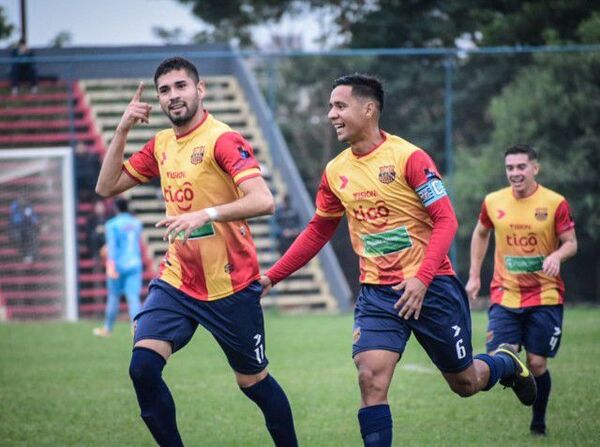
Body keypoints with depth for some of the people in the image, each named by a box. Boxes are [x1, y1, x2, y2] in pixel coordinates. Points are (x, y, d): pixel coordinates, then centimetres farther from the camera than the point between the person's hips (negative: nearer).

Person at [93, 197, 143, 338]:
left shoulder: (112, 224, -6)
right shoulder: (137, 223, 10)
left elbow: (112, 246, -15)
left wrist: (111, 266, -21)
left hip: (119, 265, -3)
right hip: (135, 264, 3)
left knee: (113, 297, 11)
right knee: (133, 298, -4)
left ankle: (107, 329, 25)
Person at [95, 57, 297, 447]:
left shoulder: (223, 140, -15)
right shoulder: (161, 145, 8)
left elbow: (263, 201, -26)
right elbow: (107, 187, 12)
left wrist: (206, 214, -38)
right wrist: (122, 130, 2)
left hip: (231, 288, -5)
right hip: (176, 282, 6)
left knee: (253, 381, 8)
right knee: (143, 366, -15)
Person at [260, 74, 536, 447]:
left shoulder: (408, 157, -12)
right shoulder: (336, 171, 5)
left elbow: (446, 220, -16)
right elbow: (317, 232, 18)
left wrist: (422, 278, -27)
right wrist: (271, 277, 13)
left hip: (430, 288, -4)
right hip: (376, 293, 4)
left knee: (465, 382, 10)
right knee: (371, 378, -18)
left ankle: (506, 364, 44)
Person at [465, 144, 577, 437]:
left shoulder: (555, 203, -6)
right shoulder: (493, 202, 2)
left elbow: (571, 243, -2)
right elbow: (481, 234, 19)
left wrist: (557, 256, -25)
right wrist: (474, 275, 14)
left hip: (545, 296, -2)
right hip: (505, 295, 2)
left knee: (537, 363, 0)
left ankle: (538, 422, 19)